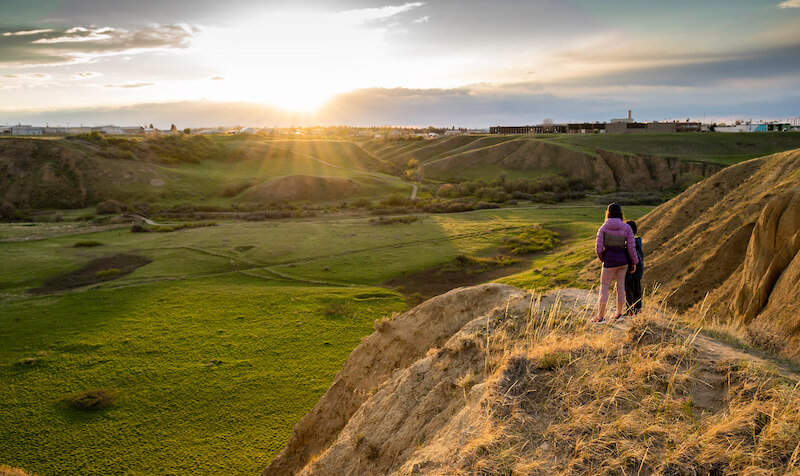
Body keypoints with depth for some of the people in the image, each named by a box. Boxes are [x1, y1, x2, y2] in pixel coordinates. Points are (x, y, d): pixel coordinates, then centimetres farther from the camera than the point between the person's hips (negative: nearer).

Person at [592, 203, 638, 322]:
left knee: (604, 287, 5)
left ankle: (600, 316, 3)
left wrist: (602, 259, 12)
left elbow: (598, 248, -8)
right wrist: (634, 262, 5)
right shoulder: (627, 228, -5)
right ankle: (619, 313, 23)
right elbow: (631, 247, -7)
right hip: (623, 260, 2)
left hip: (609, 261, -2)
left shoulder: (603, 228, -7)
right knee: (620, 285, 16)